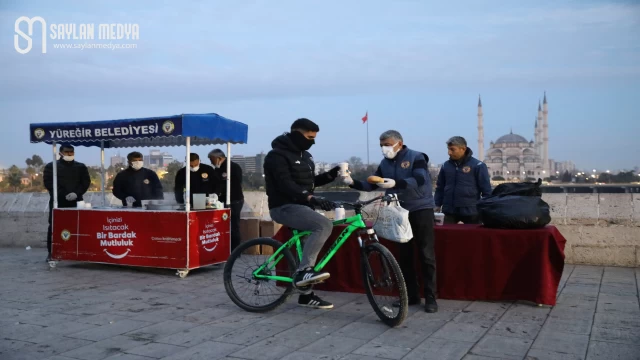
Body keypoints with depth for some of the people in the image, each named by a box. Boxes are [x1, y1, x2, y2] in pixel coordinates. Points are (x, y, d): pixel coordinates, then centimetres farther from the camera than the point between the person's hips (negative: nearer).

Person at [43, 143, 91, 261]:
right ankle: (52, 252, 2)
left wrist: (76, 193, -11)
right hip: (58, 201, -2)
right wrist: (63, 195, -14)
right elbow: (48, 183, -4)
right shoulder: (51, 166, 6)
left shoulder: (81, 167, 14)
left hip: (75, 202, 2)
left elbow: (86, 182, 7)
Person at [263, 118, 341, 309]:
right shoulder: (278, 155, -14)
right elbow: (285, 185, -25)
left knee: (310, 245, 10)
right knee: (324, 225, -29)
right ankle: (303, 271, -27)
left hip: (301, 206, 10)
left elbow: (310, 182, 19)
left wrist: (331, 175, 3)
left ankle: (306, 294, 21)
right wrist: (311, 198, -36)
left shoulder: (304, 155, 15)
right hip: (284, 207, -10)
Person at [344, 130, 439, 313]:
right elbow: (371, 185, 5)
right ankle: (411, 295, 17)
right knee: (404, 255, 8)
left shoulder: (416, 157, -9)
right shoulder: (385, 163, 8)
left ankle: (430, 297, 3)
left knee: (426, 254, -4)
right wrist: (353, 183, -14)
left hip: (421, 209, -5)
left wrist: (395, 183, -40)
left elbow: (419, 180, -25)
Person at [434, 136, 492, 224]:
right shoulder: (446, 165, 7)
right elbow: (440, 187, 14)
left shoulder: (477, 165, -5)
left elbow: (486, 189, -5)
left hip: (470, 211, -3)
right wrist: (438, 205, 7)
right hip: (449, 211, 3)